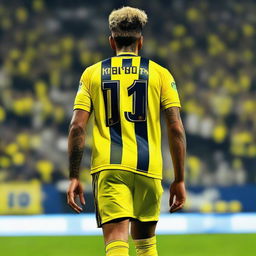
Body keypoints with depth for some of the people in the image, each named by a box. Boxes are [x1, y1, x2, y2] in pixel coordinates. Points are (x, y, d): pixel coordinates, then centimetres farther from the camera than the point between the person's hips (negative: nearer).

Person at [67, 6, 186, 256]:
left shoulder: (92, 74, 10)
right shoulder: (160, 74, 9)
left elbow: (77, 127, 1)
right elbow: (176, 129, 2)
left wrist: (74, 177, 4)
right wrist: (179, 179, 7)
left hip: (108, 167, -1)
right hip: (148, 169, 1)